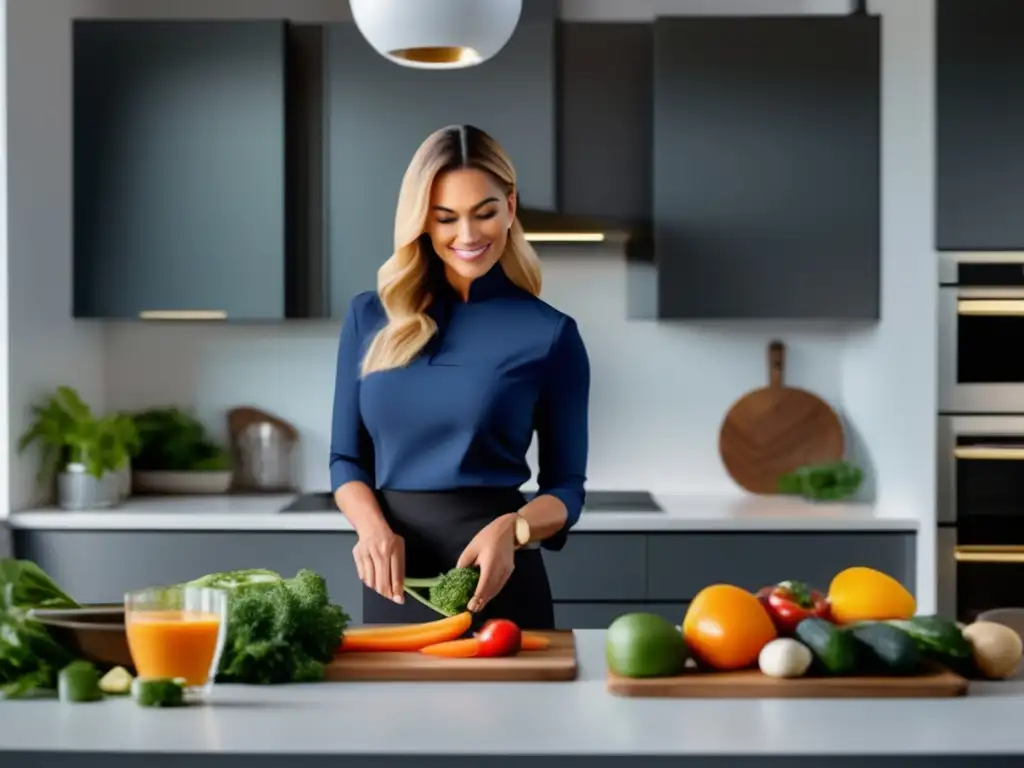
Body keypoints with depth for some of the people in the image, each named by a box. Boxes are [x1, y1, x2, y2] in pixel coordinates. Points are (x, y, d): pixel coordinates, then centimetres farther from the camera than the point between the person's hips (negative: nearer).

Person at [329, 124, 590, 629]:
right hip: (394, 579, 3)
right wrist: (373, 527, -12)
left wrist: (511, 529, -20)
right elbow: (347, 458, 8)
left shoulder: (550, 333, -3)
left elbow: (565, 485, 0)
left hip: (496, 578, -2)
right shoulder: (369, 317, 5)